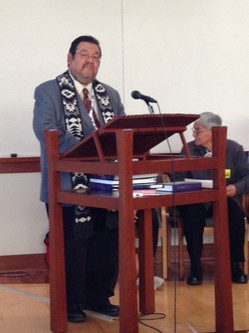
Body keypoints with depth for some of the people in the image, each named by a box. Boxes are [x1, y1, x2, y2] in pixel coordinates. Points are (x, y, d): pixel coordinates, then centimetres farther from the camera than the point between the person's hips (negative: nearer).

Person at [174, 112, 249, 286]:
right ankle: (195, 268, -20)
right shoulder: (188, 149, 0)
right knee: (191, 215, -34)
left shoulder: (234, 149, 0)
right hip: (196, 201, 0)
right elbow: (179, 180, -1)